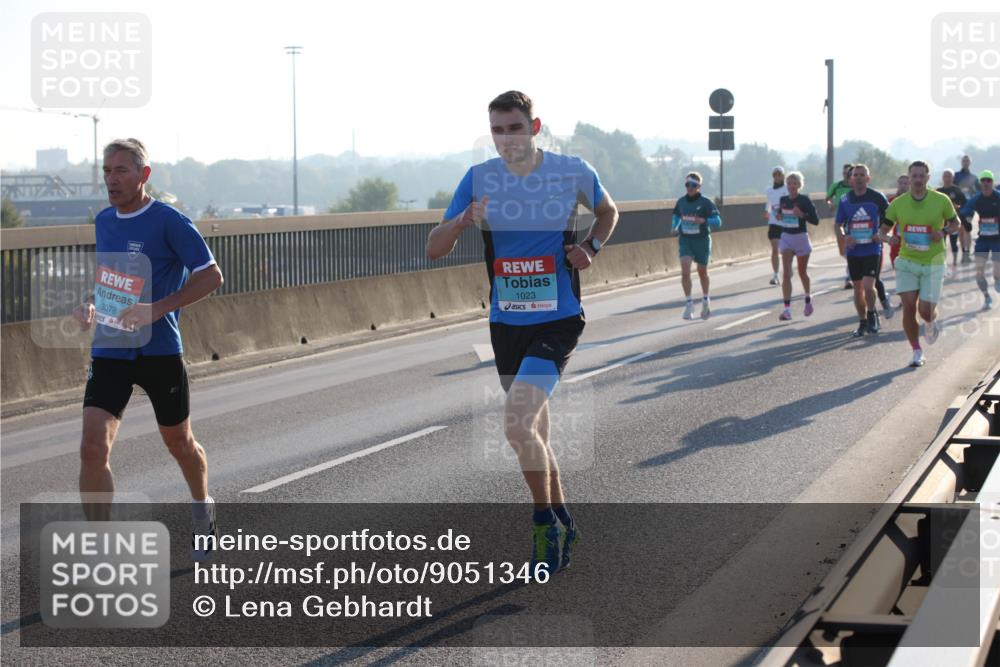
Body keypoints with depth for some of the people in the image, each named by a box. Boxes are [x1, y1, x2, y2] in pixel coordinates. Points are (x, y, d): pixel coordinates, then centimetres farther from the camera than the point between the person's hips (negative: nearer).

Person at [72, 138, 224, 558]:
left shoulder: (169, 222, -12)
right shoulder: (102, 221, 8)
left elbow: (211, 275, -13)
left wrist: (156, 309, -22)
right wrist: (89, 304, 4)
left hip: (159, 353, -4)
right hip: (108, 351, 4)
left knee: (179, 443, 14)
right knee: (93, 448, -12)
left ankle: (202, 510, 45)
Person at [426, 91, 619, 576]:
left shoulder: (573, 171, -6)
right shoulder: (479, 179, -2)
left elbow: (608, 212, 16)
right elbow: (433, 250, -3)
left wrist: (591, 247, -4)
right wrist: (463, 220, -22)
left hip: (558, 321, -4)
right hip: (506, 324, 4)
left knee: (517, 424, -20)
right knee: (533, 432, 14)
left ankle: (545, 522, 0)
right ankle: (562, 524, 32)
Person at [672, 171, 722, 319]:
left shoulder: (706, 202, -11)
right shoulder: (681, 202, 1)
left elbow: (717, 222, -16)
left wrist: (703, 221, -33)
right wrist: (675, 227, 3)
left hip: (702, 240, -2)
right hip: (685, 240, 2)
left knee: (702, 272, 14)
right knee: (685, 271, -15)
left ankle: (706, 300, 36)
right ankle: (689, 304, -7)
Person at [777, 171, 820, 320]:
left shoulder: (804, 200, -10)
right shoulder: (783, 200, 3)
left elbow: (815, 220, -12)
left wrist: (802, 214, -26)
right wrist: (779, 217, -3)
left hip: (801, 237, -3)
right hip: (786, 237, 3)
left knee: (802, 273, 14)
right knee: (786, 273, -11)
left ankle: (808, 299, 42)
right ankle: (787, 308, -14)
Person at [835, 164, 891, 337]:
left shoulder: (877, 197, -5)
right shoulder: (845, 200, 3)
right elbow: (838, 225, 10)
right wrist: (844, 237, -9)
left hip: (872, 249, -3)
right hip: (853, 250, 3)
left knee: (868, 285, -16)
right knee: (858, 288, 9)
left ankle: (872, 314, 9)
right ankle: (863, 323, 23)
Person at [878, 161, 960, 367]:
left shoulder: (941, 200, -5)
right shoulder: (898, 203, -2)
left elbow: (955, 222, 9)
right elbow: (882, 230, 5)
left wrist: (944, 232, -12)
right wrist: (888, 238, -18)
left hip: (933, 263, -1)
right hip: (907, 263, 1)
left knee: (926, 312, -5)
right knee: (909, 307, -9)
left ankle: (931, 322, 35)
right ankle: (917, 352, 9)